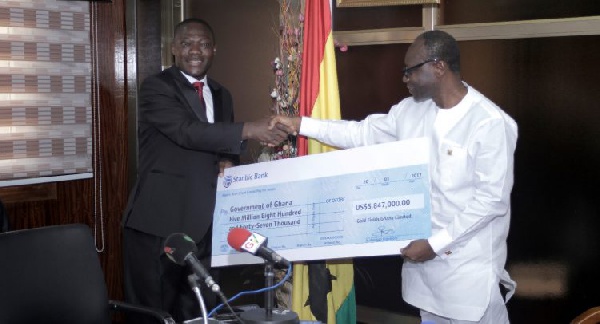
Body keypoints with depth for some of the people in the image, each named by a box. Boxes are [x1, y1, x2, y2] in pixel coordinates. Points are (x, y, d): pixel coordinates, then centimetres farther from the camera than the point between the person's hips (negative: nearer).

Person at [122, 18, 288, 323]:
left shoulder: (221, 95, 15)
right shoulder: (155, 87, -6)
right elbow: (186, 131, -21)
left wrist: (228, 161, -2)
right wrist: (248, 130, -27)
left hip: (204, 221, 6)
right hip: (159, 219, -6)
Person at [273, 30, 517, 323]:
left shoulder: (491, 123, -17)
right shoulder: (410, 111, 5)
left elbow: (492, 198, -19)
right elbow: (362, 134, 14)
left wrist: (436, 243, -19)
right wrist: (301, 124, 9)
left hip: (470, 265, -6)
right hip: (422, 253, 7)